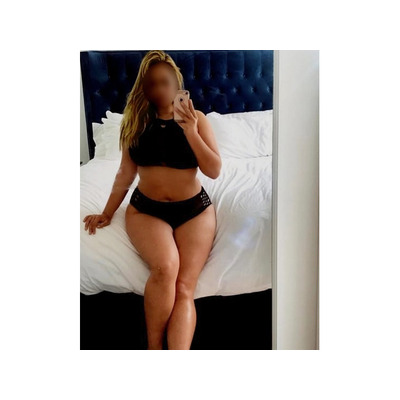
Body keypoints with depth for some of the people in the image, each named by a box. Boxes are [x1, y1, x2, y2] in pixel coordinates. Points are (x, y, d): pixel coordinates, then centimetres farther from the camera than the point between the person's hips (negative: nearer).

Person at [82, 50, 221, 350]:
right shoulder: (136, 121, 6)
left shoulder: (196, 118, 2)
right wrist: (107, 213, 10)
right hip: (146, 209, 0)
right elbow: (126, 173, 11)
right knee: (165, 267, -30)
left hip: (194, 210, 0)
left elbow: (214, 171, -4)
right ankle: (154, 349, -12)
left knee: (184, 288, -21)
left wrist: (190, 132, -14)